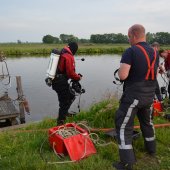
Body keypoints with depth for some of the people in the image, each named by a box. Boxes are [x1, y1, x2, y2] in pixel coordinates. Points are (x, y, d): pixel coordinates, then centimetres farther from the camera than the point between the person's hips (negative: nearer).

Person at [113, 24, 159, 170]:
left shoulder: (131, 51, -17)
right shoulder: (155, 52, 7)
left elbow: (122, 76, -24)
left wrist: (122, 68, -3)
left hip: (133, 96, -7)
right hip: (149, 96, 7)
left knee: (124, 127, 2)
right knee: (147, 121, 27)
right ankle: (151, 149, 45)